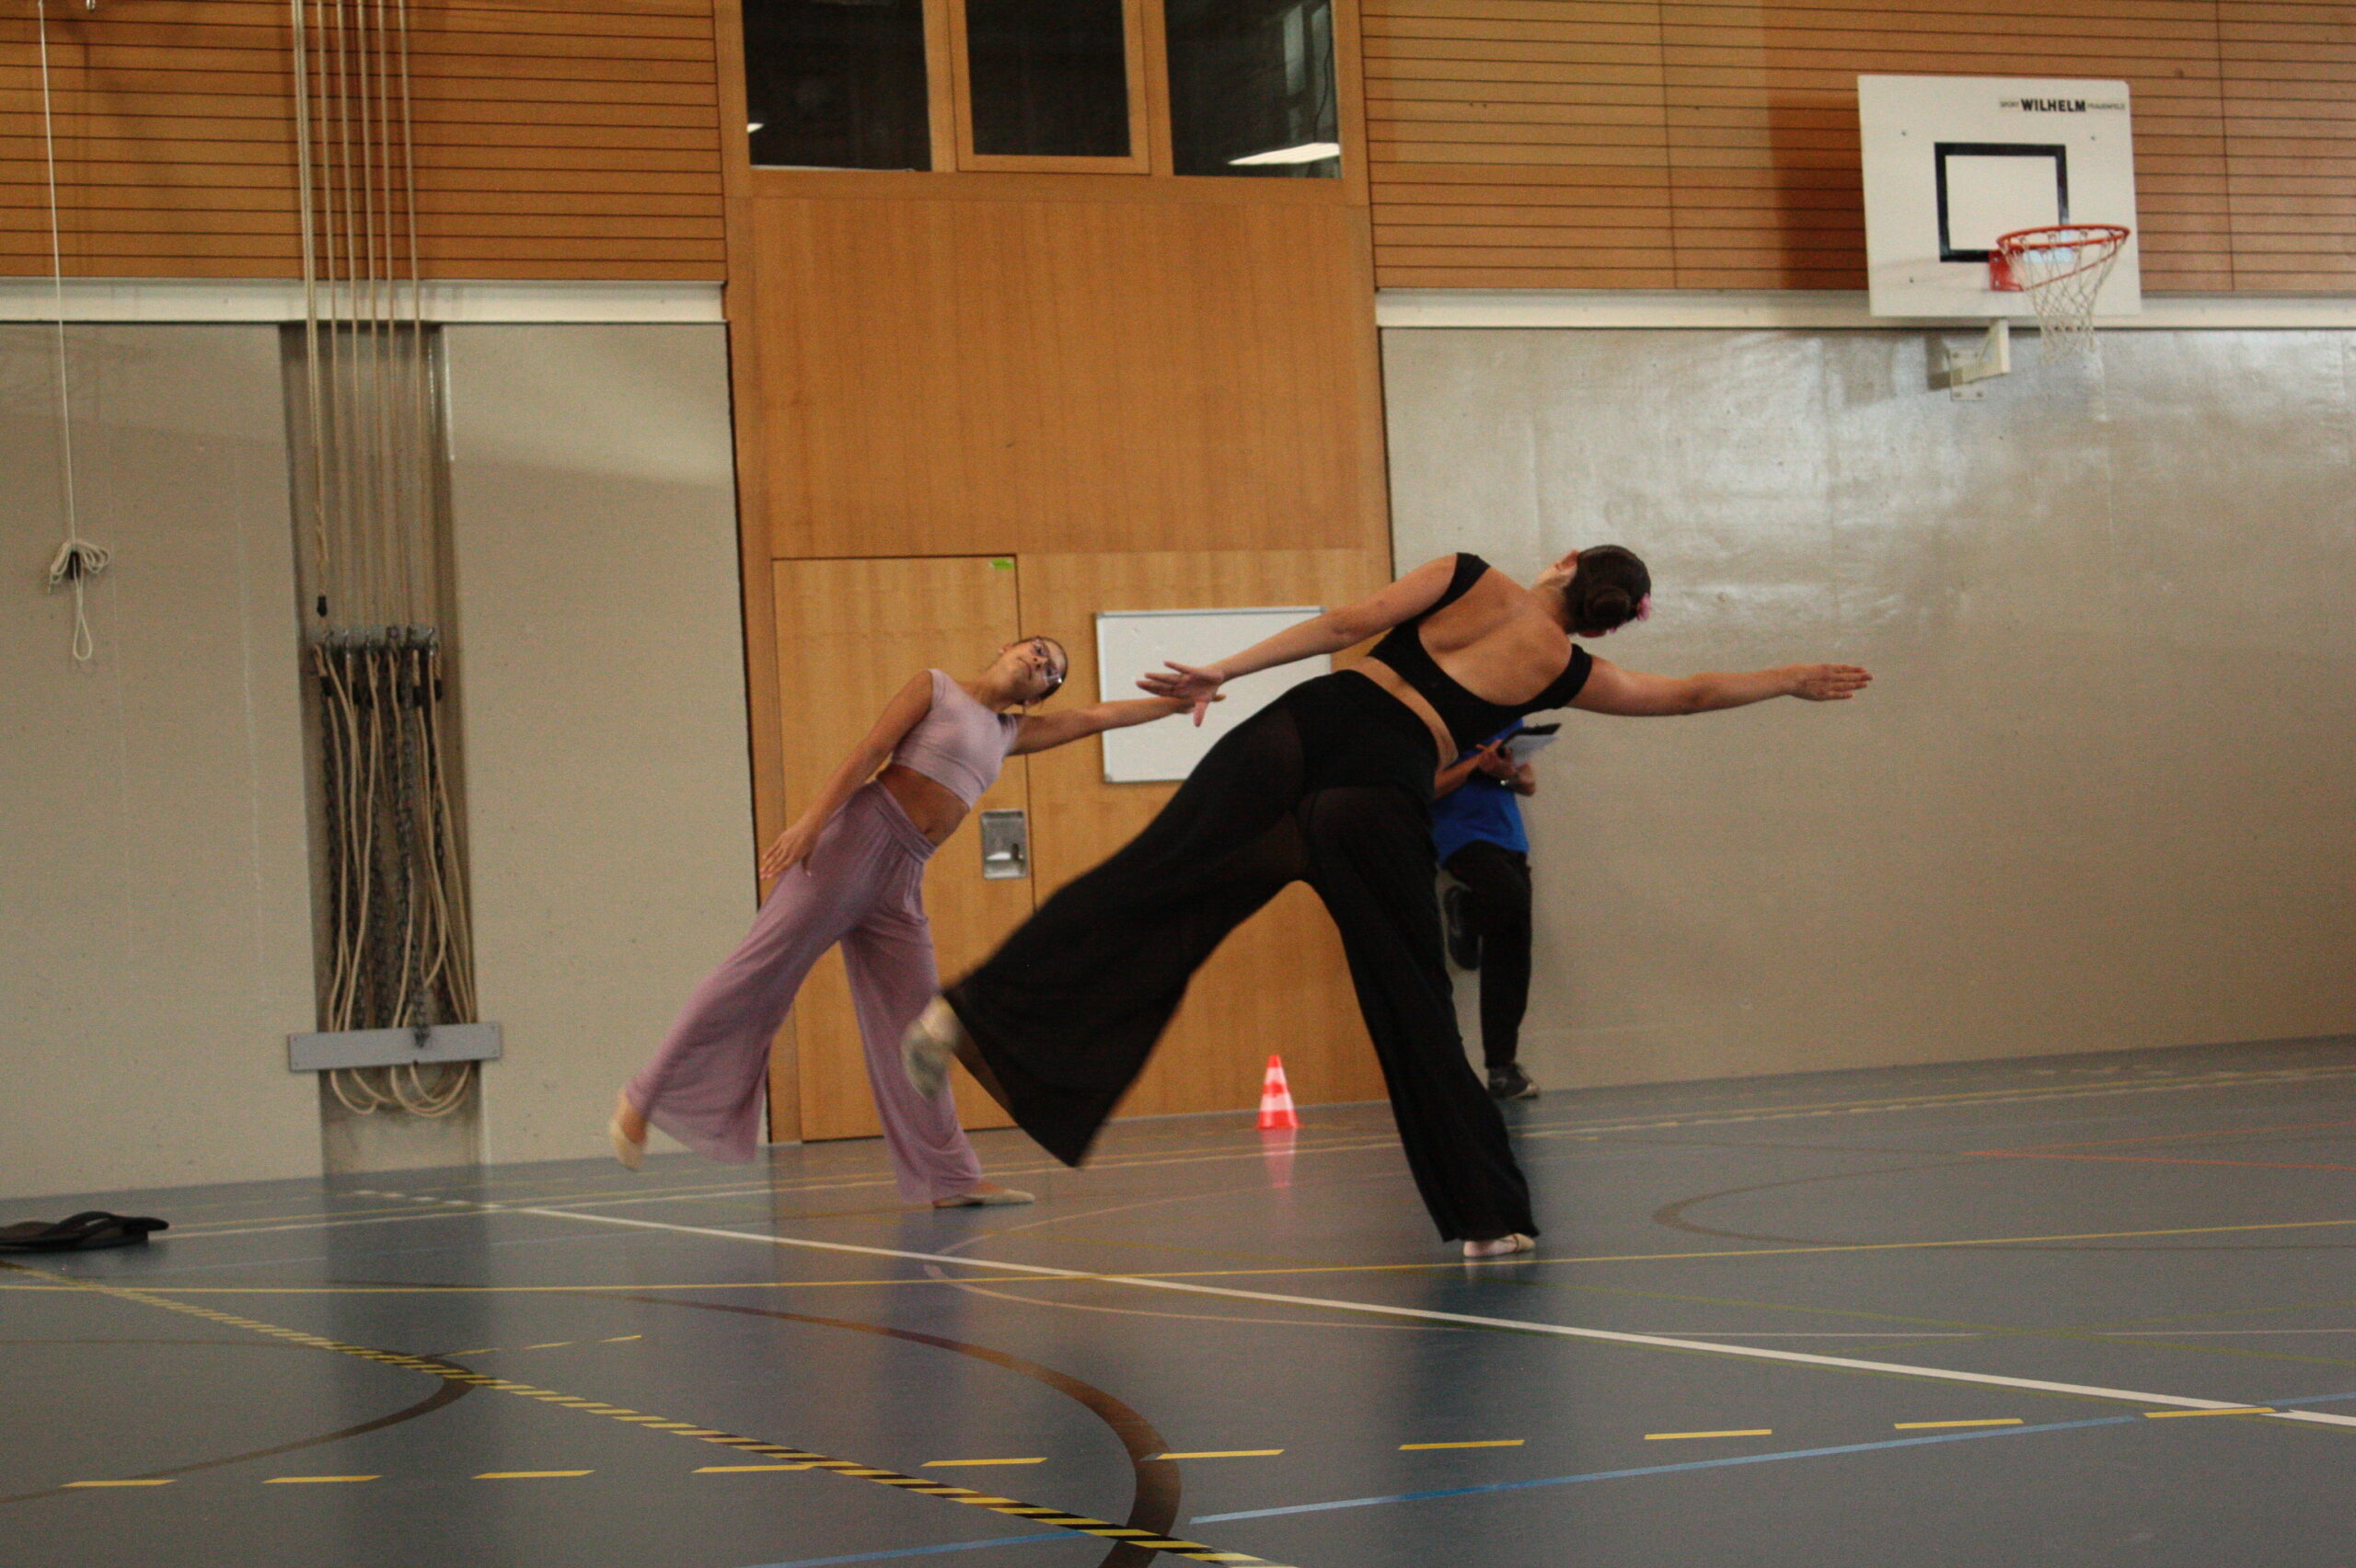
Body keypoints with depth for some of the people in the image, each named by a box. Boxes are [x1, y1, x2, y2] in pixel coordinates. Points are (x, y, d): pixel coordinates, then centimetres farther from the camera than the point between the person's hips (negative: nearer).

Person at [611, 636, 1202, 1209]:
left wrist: (1177, 703, 29)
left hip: (902, 879, 7)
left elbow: (1096, 717, 29)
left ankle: (950, 1179, 2)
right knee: (762, 970, -13)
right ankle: (643, 1099, -11)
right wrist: (810, 820, -15)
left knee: (911, 1025, 4)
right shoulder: (934, 688, 6)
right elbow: (869, 751, -4)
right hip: (860, 836, -7)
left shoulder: (1012, 733, 24)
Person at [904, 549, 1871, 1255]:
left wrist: (1223, 671, 4)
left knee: (1144, 881, -6)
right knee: (1413, 1010, 8)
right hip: (1383, 799, -1)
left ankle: (972, 1014, -21)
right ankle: (1488, 1218, 14)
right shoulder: (1570, 674, 14)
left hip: (1300, 731, 1)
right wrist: (1794, 680, 41)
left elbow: (1346, 623, 4)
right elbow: (1690, 694, 26)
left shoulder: (1465, 575, 14)